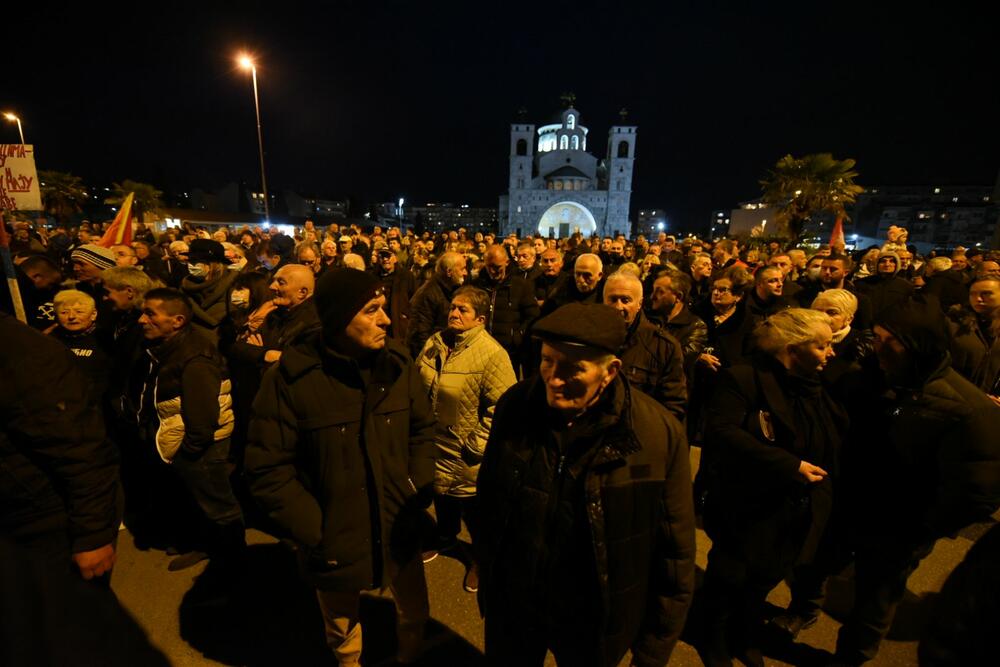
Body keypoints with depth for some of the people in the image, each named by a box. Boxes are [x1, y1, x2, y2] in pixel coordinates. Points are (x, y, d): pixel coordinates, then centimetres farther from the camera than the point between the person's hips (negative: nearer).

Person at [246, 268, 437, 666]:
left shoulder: (398, 363, -10)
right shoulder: (291, 378, -19)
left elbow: (423, 428, 2)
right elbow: (267, 469, -13)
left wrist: (419, 492, -6)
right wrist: (316, 530, -15)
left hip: (399, 527, 2)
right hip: (335, 539, -2)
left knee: (415, 614, 25)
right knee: (342, 632, 26)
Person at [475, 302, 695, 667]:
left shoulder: (659, 432, -22)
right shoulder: (515, 405, -15)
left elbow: (675, 551, -11)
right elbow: (488, 497, 0)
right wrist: (485, 566, 8)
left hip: (594, 626, -1)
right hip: (511, 605, 2)